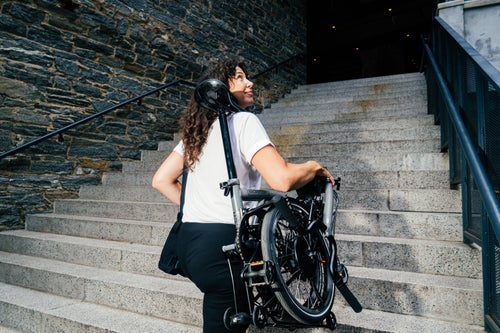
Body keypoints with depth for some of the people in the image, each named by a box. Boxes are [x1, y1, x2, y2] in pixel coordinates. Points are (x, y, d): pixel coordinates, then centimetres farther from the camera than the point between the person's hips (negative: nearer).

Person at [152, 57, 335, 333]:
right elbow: (282, 179, -23)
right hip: (221, 246, -9)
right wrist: (315, 167, -2)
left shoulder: (198, 128, 16)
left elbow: (161, 180, 17)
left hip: (189, 240, 9)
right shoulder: (243, 120, -9)